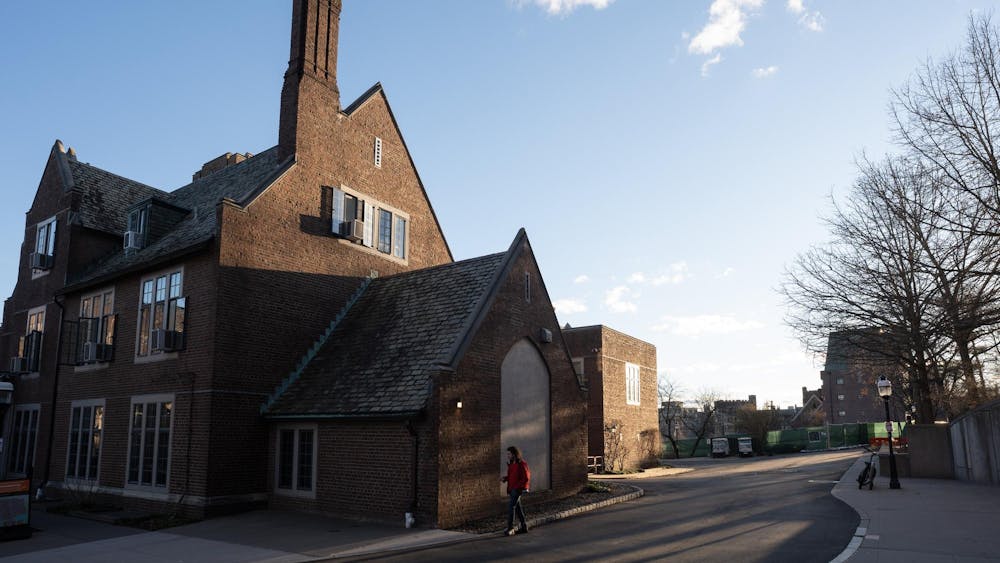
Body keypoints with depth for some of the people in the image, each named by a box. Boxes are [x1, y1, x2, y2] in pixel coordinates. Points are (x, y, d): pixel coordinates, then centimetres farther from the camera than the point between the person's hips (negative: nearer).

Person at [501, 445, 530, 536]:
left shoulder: (521, 464, -14)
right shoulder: (511, 464, 10)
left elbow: (526, 478, -15)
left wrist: (516, 487, -17)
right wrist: (505, 478, 0)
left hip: (518, 489, -8)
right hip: (512, 489, 8)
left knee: (511, 507, -13)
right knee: (518, 508, 12)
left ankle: (510, 528, -8)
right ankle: (524, 527, 20)